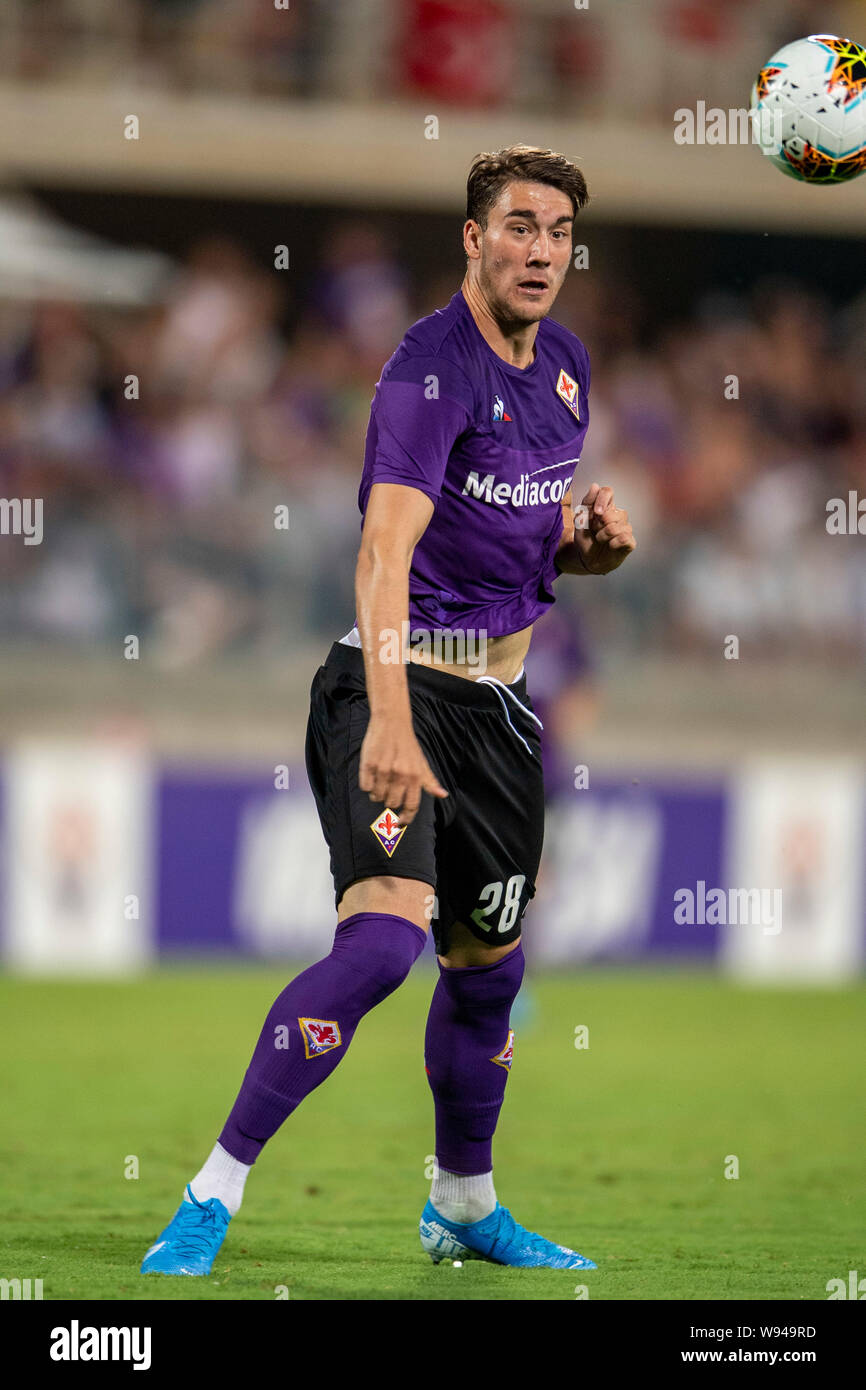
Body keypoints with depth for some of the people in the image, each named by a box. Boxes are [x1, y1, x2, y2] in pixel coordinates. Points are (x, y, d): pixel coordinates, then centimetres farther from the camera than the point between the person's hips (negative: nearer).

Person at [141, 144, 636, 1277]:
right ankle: (215, 1193, -18)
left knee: (489, 961, 15)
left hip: (498, 697, 8)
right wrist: (391, 724, -41)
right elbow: (385, 552, -29)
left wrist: (594, 542, 1)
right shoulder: (433, 369, -16)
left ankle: (465, 1206, 35)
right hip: (398, 684, -8)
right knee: (384, 936, -24)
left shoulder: (565, 364, 10)